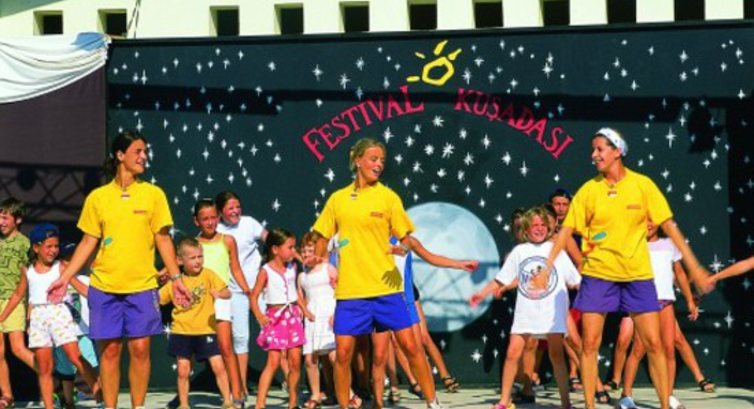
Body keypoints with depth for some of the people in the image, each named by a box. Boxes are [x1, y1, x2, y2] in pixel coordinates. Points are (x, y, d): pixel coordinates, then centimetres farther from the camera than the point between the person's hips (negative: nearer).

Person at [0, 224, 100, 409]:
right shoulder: (28, 271, 11)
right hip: (37, 317, 3)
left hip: (58, 312, -3)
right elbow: (18, 295, 21)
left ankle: (98, 390, -6)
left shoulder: (60, 267, 2)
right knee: (43, 367, 2)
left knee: (75, 357, -12)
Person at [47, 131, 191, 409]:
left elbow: (163, 239, 4)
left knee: (140, 349, -1)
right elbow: (88, 242, 8)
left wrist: (176, 277, -3)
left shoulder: (153, 194, 4)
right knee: (109, 349, 3)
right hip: (104, 286, 0)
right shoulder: (98, 197, 4)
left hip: (142, 286, 0)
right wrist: (64, 278, 3)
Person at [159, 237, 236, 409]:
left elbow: (227, 293, -9)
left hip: (206, 330, -1)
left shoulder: (208, 275, -3)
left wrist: (219, 293, -30)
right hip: (182, 332, 1)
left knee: (218, 366, -7)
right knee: (183, 371, 4)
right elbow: (158, 299, 10)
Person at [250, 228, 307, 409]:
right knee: (273, 362, -13)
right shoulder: (266, 271, -8)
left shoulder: (292, 267, 7)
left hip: (293, 316, 5)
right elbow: (254, 296, -7)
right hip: (275, 317, -5)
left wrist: (305, 310, 16)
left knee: (295, 361, 3)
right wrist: (259, 316, -20)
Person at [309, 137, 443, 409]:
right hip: (349, 290, 1)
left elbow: (405, 237, 2)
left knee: (410, 346, -3)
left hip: (386, 287, -1)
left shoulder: (388, 197, 3)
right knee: (343, 353, 0)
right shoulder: (338, 199, 7)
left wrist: (404, 246, -20)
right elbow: (322, 238, 16)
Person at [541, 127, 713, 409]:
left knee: (653, 343, -1)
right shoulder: (589, 189, -1)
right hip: (598, 273, 0)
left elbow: (669, 226, -2)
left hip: (638, 274, 0)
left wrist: (693, 265, -5)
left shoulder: (642, 185, -3)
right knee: (590, 343, -2)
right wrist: (547, 267, -6)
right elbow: (566, 231, 1)